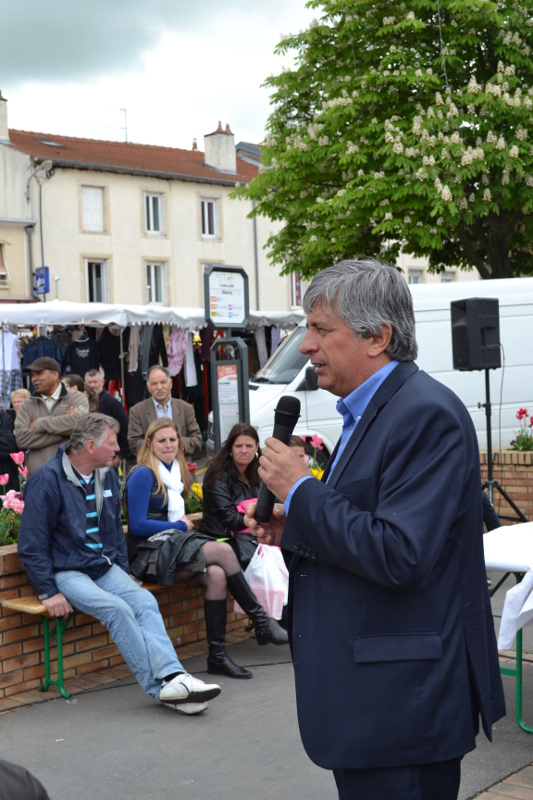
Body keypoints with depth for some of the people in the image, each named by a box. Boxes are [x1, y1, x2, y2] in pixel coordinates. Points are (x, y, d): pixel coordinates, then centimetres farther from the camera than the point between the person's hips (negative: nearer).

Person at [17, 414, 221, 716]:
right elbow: (32, 545, -10)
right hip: (67, 572, -6)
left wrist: (124, 573, 15)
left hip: (105, 566, 6)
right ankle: (161, 685, -28)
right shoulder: (48, 480, -11)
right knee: (116, 608, -30)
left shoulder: (107, 476, 11)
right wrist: (48, 592, -13)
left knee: (145, 600, -23)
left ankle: (172, 677, -37)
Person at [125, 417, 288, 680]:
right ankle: (261, 621, -15)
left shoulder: (176, 472, 17)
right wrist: (181, 526, -3)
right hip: (149, 553, -7)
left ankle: (217, 655, -24)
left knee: (216, 574, -25)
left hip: (171, 545, 7)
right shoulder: (143, 474, -7)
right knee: (223, 550, -24)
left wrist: (184, 520, 3)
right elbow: (137, 525, -12)